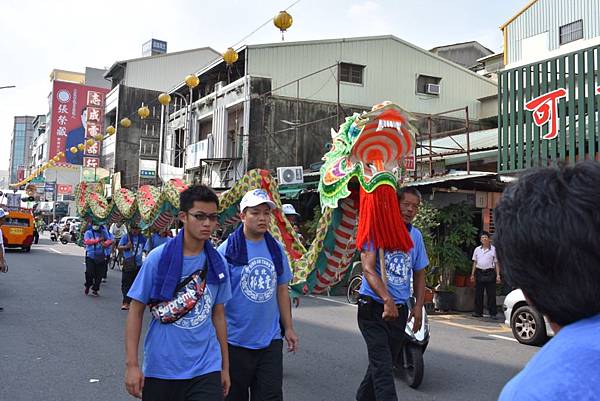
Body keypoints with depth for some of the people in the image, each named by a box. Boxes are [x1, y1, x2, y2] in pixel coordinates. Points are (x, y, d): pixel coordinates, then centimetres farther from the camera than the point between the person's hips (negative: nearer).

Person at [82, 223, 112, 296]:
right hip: (90, 256, -2)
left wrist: (105, 244, -22)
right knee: (89, 272, -10)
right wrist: (98, 240, -32)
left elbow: (109, 241, 2)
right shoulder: (88, 232, -1)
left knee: (99, 274, 4)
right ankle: (87, 287, 17)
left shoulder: (103, 232, 7)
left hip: (101, 257, 2)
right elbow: (87, 241, -19)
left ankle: (95, 290, 20)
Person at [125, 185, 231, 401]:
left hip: (206, 369, 2)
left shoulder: (218, 263, 0)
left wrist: (225, 367, 11)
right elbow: (136, 310, -3)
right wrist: (131, 364, -7)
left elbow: (218, 315, 8)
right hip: (160, 368, -1)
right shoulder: (158, 257, -9)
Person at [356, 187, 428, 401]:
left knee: (385, 362, 18)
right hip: (374, 307, -6)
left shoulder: (416, 235, 10)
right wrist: (387, 299, -30)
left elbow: (419, 273, 19)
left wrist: (418, 306, 6)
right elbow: (368, 269, -19)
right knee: (383, 367, -12)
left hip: (400, 310, 7)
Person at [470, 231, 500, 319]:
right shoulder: (477, 249, 12)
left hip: (490, 273, -3)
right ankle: (478, 312, 13)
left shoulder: (493, 249, 2)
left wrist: (498, 275, -6)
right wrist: (472, 274, 10)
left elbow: (496, 263, 1)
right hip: (479, 273, 3)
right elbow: (475, 262, 15)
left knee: (491, 294, -2)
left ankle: (492, 313, 3)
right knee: (478, 294, 5)